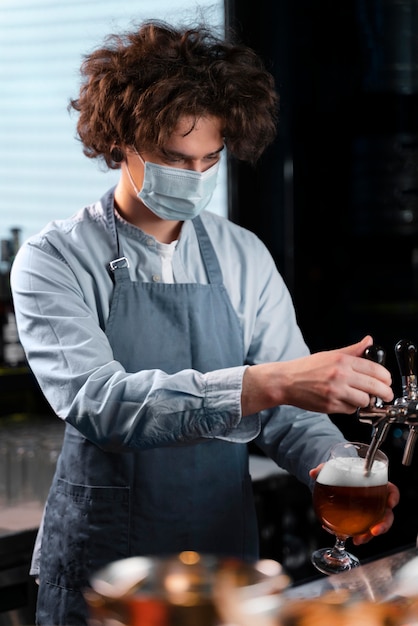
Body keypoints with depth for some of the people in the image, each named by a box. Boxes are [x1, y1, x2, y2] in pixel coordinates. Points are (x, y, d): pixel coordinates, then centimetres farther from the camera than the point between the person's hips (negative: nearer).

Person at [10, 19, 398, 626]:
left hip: (228, 556, 4)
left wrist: (335, 466, -20)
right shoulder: (55, 261, -11)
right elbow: (95, 400, -28)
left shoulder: (245, 258, 1)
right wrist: (265, 383, -37)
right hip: (100, 570, -3)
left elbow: (288, 412, 2)